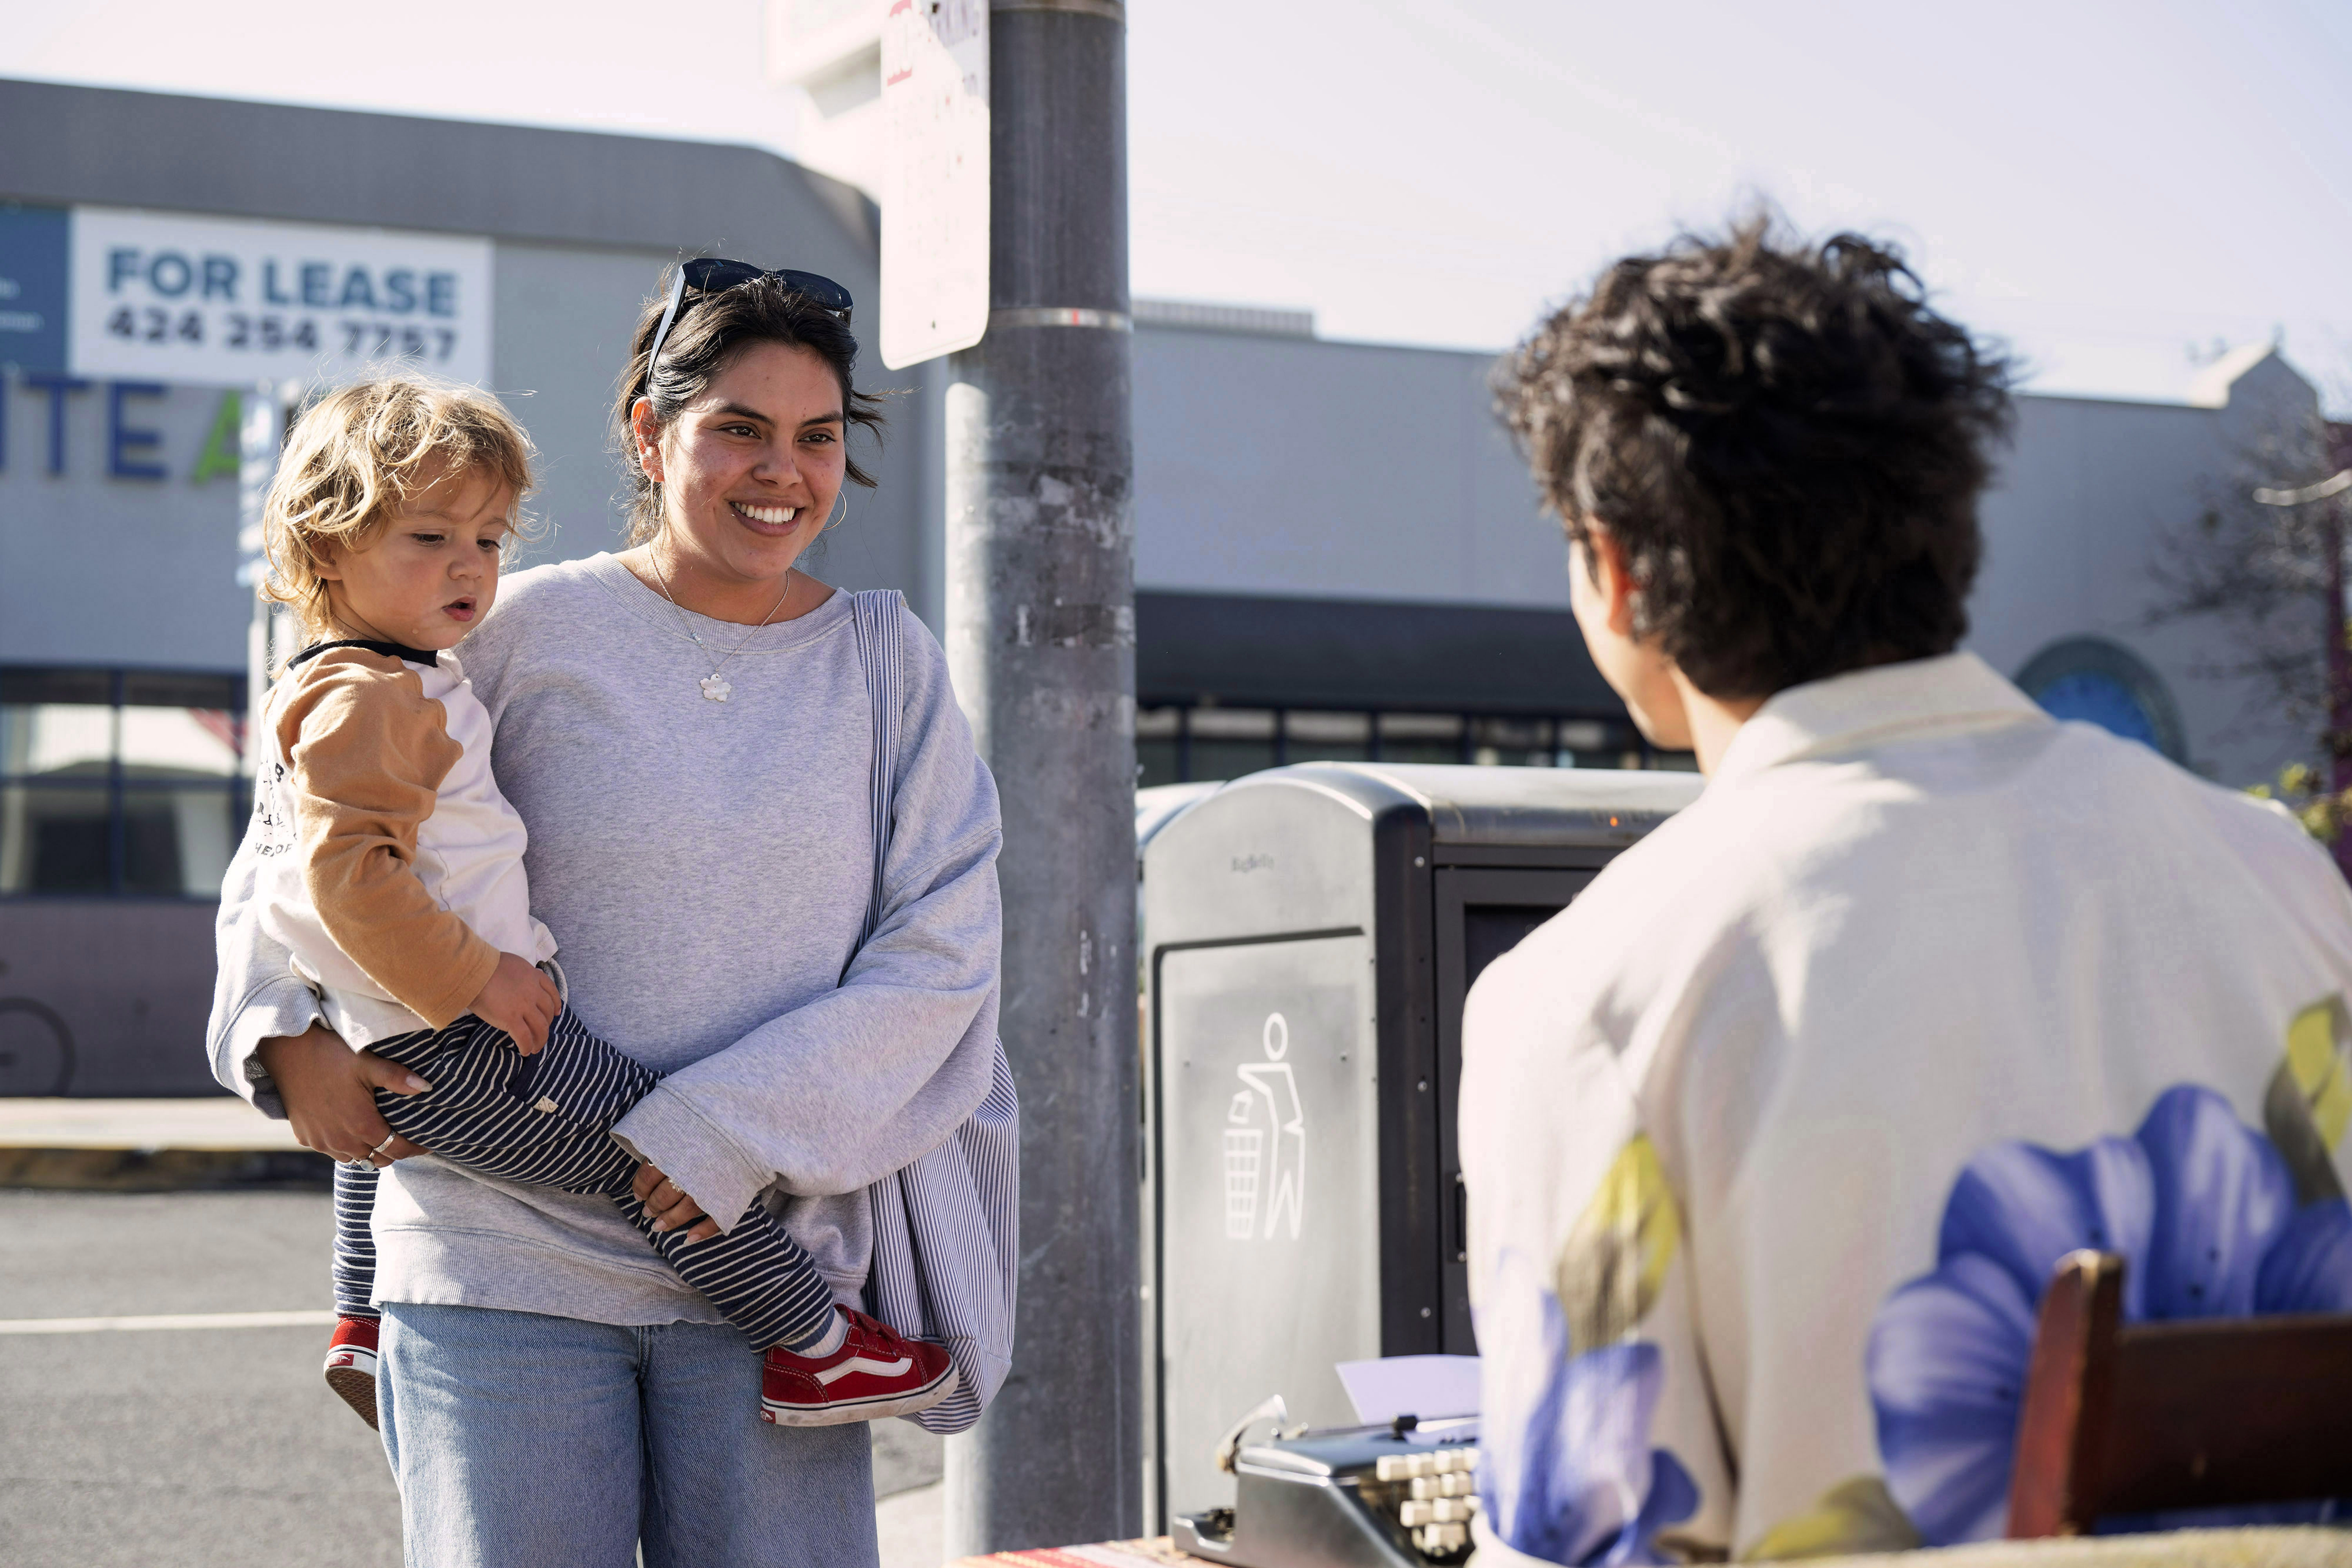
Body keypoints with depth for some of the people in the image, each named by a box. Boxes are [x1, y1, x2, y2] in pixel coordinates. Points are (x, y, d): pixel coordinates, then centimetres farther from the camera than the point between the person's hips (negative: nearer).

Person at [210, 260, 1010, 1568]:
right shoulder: (533, 632, 1)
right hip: (506, 1262, -1)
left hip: (763, 1258, 1)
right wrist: (286, 1035, -6)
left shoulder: (886, 662, 6)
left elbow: (941, 954, -1)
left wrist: (739, 1128, -13)